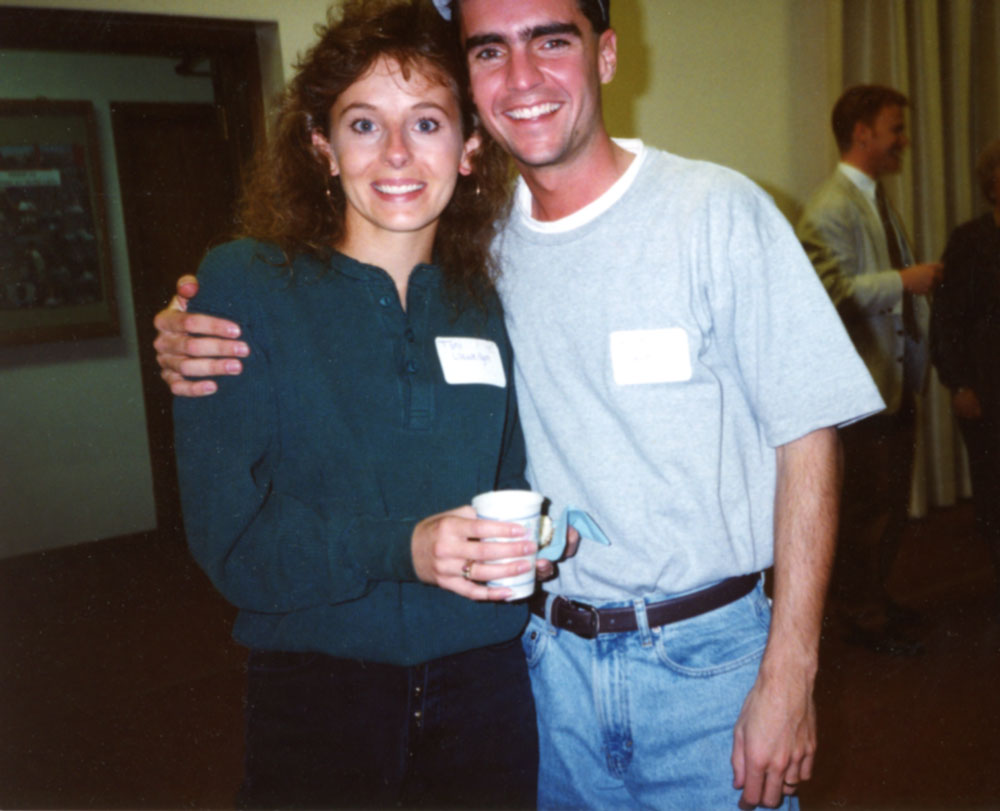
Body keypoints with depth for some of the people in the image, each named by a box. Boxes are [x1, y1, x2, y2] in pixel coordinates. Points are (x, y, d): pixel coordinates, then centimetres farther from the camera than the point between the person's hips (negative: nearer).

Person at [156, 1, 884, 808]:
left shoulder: (717, 211, -11)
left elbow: (806, 436, -10)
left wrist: (788, 678, -12)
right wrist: (193, 336, -9)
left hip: (707, 658, -2)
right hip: (554, 657, 3)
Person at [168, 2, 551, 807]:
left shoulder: (489, 304, 4)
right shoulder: (243, 286, -7)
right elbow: (228, 533, -12)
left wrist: (537, 537, -9)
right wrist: (400, 548, -25)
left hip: (485, 681, 4)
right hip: (317, 684, -3)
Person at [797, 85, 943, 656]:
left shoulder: (879, 201, 15)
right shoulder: (830, 209, -15)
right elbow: (829, 291, -27)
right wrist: (903, 280, -25)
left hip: (899, 378, 9)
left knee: (893, 499, 16)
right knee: (871, 503, 0)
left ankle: (874, 597, 31)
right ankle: (861, 615, 15)